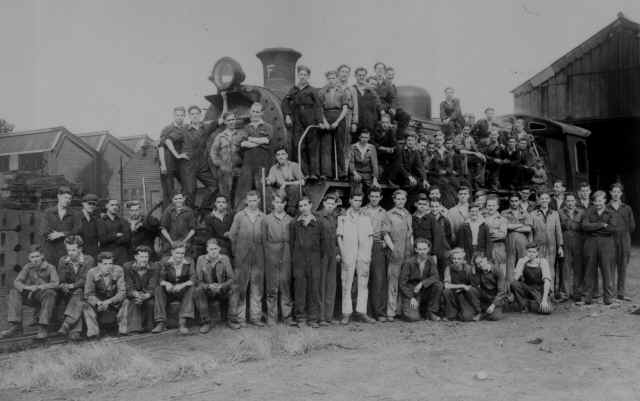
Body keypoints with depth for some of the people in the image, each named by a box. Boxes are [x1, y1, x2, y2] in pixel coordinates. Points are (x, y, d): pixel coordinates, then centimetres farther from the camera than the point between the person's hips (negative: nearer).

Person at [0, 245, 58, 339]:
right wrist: (27, 287, -29)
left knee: (50, 293, -36)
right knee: (14, 292, -16)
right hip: (31, 297, 4)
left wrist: (38, 287, -34)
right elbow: (16, 282, -7)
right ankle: (15, 326, -21)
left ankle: (43, 328, -37)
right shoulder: (28, 267, 3)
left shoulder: (49, 267, -9)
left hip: (45, 298, -4)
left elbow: (55, 283, -23)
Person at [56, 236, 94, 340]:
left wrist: (72, 286, -26)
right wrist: (63, 286, -23)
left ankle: (67, 324, -50)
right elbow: (60, 280, 1)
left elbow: (85, 280, -11)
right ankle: (75, 331, -44)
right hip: (68, 293, 3)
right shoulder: (63, 260, 7)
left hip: (84, 291, -3)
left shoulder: (88, 260, -3)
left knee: (78, 294, -36)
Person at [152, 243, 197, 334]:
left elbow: (194, 280, -17)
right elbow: (160, 279, -12)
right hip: (169, 292, 1)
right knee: (158, 289, -27)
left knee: (191, 289, -31)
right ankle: (161, 323, -32)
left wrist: (182, 285, -37)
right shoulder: (165, 262, -7)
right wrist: (167, 284, -36)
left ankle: (182, 322, -40)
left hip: (184, 292, -1)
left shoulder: (189, 262, -8)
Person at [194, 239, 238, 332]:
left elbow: (230, 278, -5)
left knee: (234, 288, -27)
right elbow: (199, 281, -8)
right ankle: (205, 322, -25)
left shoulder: (225, 258, -5)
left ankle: (231, 320, -20)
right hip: (207, 292, -1)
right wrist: (209, 286, -28)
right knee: (198, 291, -32)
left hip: (222, 291, 1)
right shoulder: (201, 259, -7)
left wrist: (221, 286, -25)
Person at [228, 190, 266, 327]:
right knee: (241, 287, -1)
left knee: (257, 287, 4)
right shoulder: (239, 216, 6)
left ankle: (255, 316, 11)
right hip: (242, 257, -1)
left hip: (258, 257, 1)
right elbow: (232, 235, 7)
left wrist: (262, 251, 3)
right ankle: (240, 317, 5)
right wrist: (236, 252, 4)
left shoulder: (263, 217, 8)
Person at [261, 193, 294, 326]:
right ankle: (271, 317, 8)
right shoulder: (266, 219, 7)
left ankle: (287, 315, 10)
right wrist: (267, 255, -2)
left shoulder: (290, 220, 8)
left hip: (286, 256, 1)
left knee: (286, 286, 1)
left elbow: (293, 240, 10)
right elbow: (263, 240, 6)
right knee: (271, 288, 1)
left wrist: (290, 254, 1)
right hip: (271, 257, -1)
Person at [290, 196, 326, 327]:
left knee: (315, 288, -1)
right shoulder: (295, 224, 9)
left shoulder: (318, 223, 6)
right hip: (299, 260, 1)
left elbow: (323, 241, 9)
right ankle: (300, 317, 8)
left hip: (314, 259, -1)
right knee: (299, 288, 0)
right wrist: (293, 258, 6)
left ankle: (313, 318, 5)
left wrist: (320, 256, 5)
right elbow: (292, 242, 11)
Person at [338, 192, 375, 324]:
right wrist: (343, 253, -4)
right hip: (348, 255, -3)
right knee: (346, 285, -2)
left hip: (363, 255, 3)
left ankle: (361, 312, 6)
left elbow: (370, 237, 13)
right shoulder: (343, 217, 6)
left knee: (363, 284, 2)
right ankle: (346, 313, 1)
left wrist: (368, 254, 2)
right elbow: (339, 237, 4)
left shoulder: (366, 218, 13)